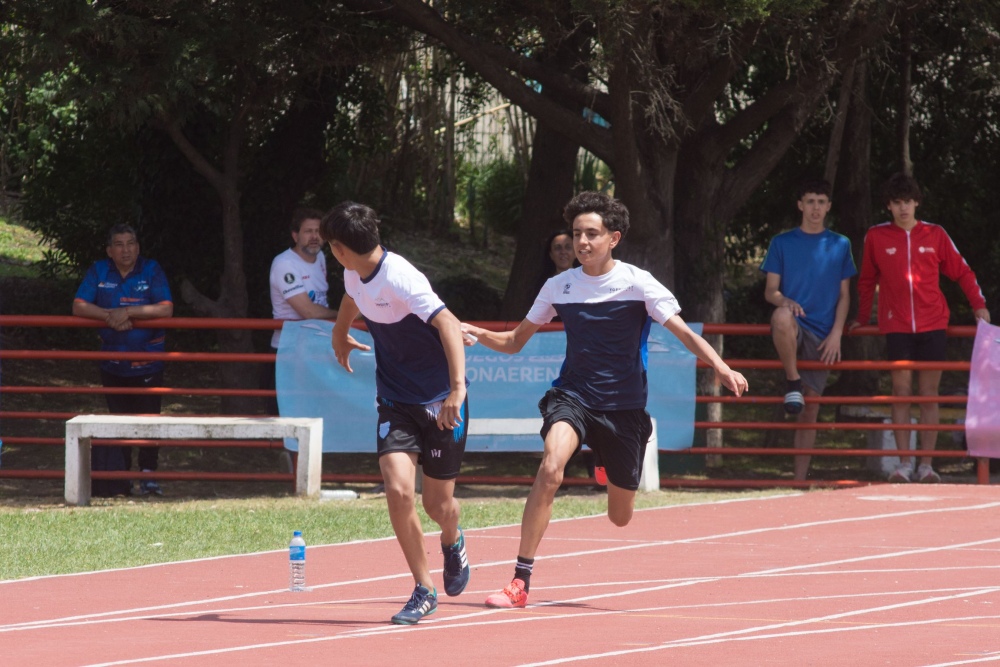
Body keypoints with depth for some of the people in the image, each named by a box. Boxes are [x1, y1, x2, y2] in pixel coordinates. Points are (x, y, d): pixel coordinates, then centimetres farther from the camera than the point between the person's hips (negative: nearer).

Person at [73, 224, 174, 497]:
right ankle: (118, 477, 15)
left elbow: (166, 309, -16)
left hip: (148, 362, -2)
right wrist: (110, 316, -20)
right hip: (113, 363, 2)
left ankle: (148, 475, 2)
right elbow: (79, 307, -5)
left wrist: (128, 312, -23)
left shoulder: (152, 271, -6)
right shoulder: (98, 272, 1)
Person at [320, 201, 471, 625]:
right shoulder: (355, 275, 1)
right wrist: (340, 333, 47)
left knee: (438, 503, 4)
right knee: (398, 488, -16)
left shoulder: (399, 278, -25)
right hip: (395, 402, 5)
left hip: (440, 402, -5)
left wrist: (457, 387, -45)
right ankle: (424, 590, -4)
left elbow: (447, 323, -35)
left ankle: (453, 543, 43)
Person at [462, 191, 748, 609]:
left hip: (623, 406, 0)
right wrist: (477, 334, -10)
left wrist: (719, 366, -33)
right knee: (551, 466, -31)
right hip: (572, 396, 0)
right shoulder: (559, 287, 1)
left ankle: (609, 469, 51)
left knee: (620, 517, 10)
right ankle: (520, 582, -28)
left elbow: (685, 334, -14)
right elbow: (514, 342, 11)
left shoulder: (638, 284, -8)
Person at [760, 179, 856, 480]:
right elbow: (770, 291, 4)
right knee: (782, 317, -40)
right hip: (795, 328, -2)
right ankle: (793, 383, -22)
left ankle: (800, 478, 7)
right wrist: (784, 301, -20)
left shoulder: (840, 245, 12)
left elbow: (844, 295, 12)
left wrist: (836, 333, -3)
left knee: (810, 411, 1)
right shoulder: (782, 243, 7)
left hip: (822, 337, 2)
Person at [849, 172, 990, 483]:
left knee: (929, 395, 1)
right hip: (897, 327, 0)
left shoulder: (935, 235, 4)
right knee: (901, 392, -4)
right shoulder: (876, 237, 3)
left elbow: (961, 271, 10)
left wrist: (979, 305, 2)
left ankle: (927, 465, 1)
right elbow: (867, 281, 14)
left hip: (932, 326, 0)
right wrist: (862, 317, 17)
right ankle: (904, 464, -3)